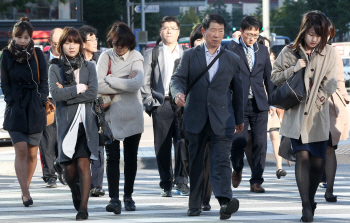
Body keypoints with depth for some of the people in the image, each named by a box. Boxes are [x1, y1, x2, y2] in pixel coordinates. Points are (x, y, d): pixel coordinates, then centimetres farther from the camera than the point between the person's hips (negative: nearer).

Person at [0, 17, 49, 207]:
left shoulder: (37, 55, 2)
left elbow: (43, 82, 8)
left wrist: (41, 102, -2)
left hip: (35, 108, 1)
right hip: (16, 109, -1)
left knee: (32, 152, 2)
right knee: (21, 149, -13)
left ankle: (25, 187, 20)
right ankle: (25, 193, -15)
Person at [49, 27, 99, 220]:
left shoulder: (89, 67, 8)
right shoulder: (55, 68, 6)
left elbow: (93, 93, -5)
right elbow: (55, 94, -9)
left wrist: (67, 93, -10)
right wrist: (79, 89, -7)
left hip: (86, 122, 0)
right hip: (66, 122, 0)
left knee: (83, 164, -12)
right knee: (70, 168, 3)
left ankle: (83, 207, -11)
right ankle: (76, 194, 33)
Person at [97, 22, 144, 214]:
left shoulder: (135, 57, 1)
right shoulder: (106, 57, 1)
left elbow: (136, 84, -16)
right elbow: (99, 86, -10)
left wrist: (109, 80, -12)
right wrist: (125, 84, -11)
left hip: (132, 115, 1)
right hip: (111, 114, -1)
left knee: (131, 158, 7)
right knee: (112, 157, -8)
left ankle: (128, 196, 18)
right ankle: (114, 198, -12)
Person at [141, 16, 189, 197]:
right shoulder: (151, 54, 12)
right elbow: (145, 82, 9)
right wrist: (149, 102, -1)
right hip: (161, 105, 0)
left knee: (183, 144, -11)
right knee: (162, 147, 0)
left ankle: (182, 182, -5)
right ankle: (166, 184, 9)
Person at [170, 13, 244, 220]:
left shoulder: (232, 59, 10)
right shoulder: (190, 56, 8)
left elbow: (237, 90, 15)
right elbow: (178, 78, 0)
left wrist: (239, 119, 19)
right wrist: (178, 93, -24)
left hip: (222, 121, -1)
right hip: (195, 119, 1)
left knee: (222, 161, -15)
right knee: (196, 163, 8)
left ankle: (225, 201, -30)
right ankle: (195, 205, 17)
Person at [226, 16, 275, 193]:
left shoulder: (263, 50, 13)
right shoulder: (231, 49, 1)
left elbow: (268, 77, 18)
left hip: (259, 104, 3)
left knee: (260, 143, -3)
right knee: (238, 141, -9)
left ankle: (256, 181, 4)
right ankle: (237, 170, 20)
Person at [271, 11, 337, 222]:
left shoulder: (329, 52, 3)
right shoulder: (289, 52, 3)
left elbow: (331, 80, 1)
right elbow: (275, 77, 4)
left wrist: (323, 93, -16)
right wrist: (294, 69, -10)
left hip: (319, 114, 1)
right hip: (296, 113, -1)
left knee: (318, 161, 3)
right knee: (303, 156, -13)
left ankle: (311, 200, 26)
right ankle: (306, 206, -15)